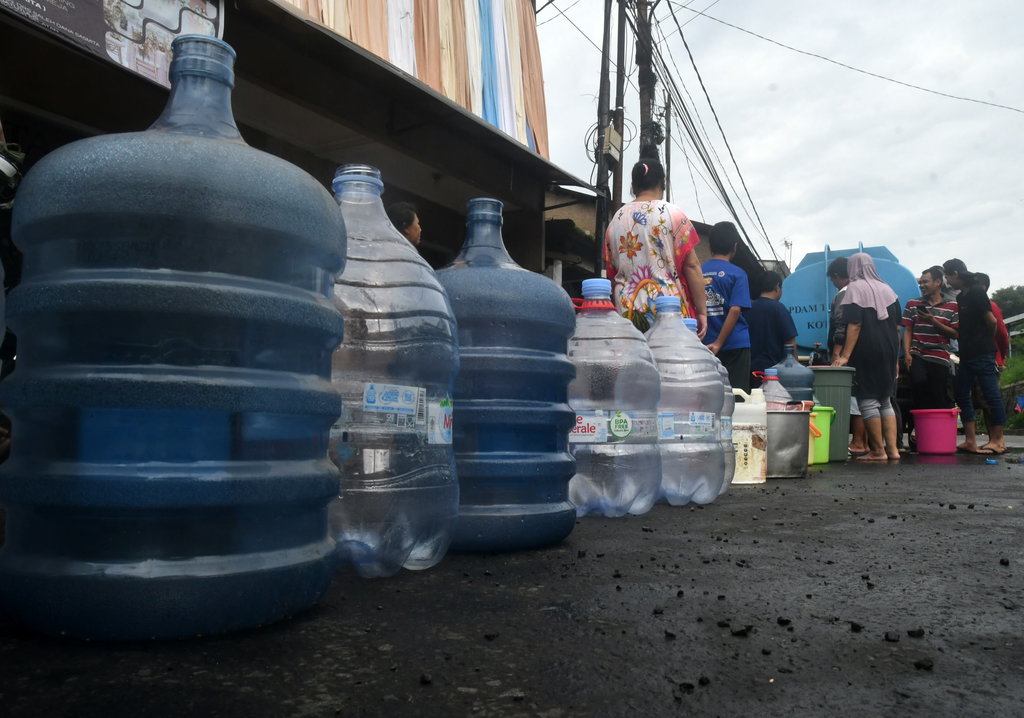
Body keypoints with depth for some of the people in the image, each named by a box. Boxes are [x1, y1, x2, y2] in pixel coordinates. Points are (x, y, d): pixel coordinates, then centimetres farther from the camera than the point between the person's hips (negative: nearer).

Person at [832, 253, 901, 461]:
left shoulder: (855, 288, -6)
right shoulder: (887, 289, 14)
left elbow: (854, 325, -16)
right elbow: (897, 326, 15)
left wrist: (845, 356, -18)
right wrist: (895, 358, 21)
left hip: (866, 352, -7)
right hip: (888, 352, 7)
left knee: (868, 400, -2)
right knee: (885, 400, 14)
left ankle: (878, 451, -2)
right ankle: (892, 448, 10)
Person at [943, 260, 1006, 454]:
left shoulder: (977, 292, -10)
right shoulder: (960, 297, 16)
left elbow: (991, 321, -11)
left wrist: (987, 342, 3)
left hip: (982, 353, -9)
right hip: (967, 354, 9)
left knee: (991, 394, -3)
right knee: (962, 395, 7)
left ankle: (998, 440, 3)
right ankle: (971, 441, 10)